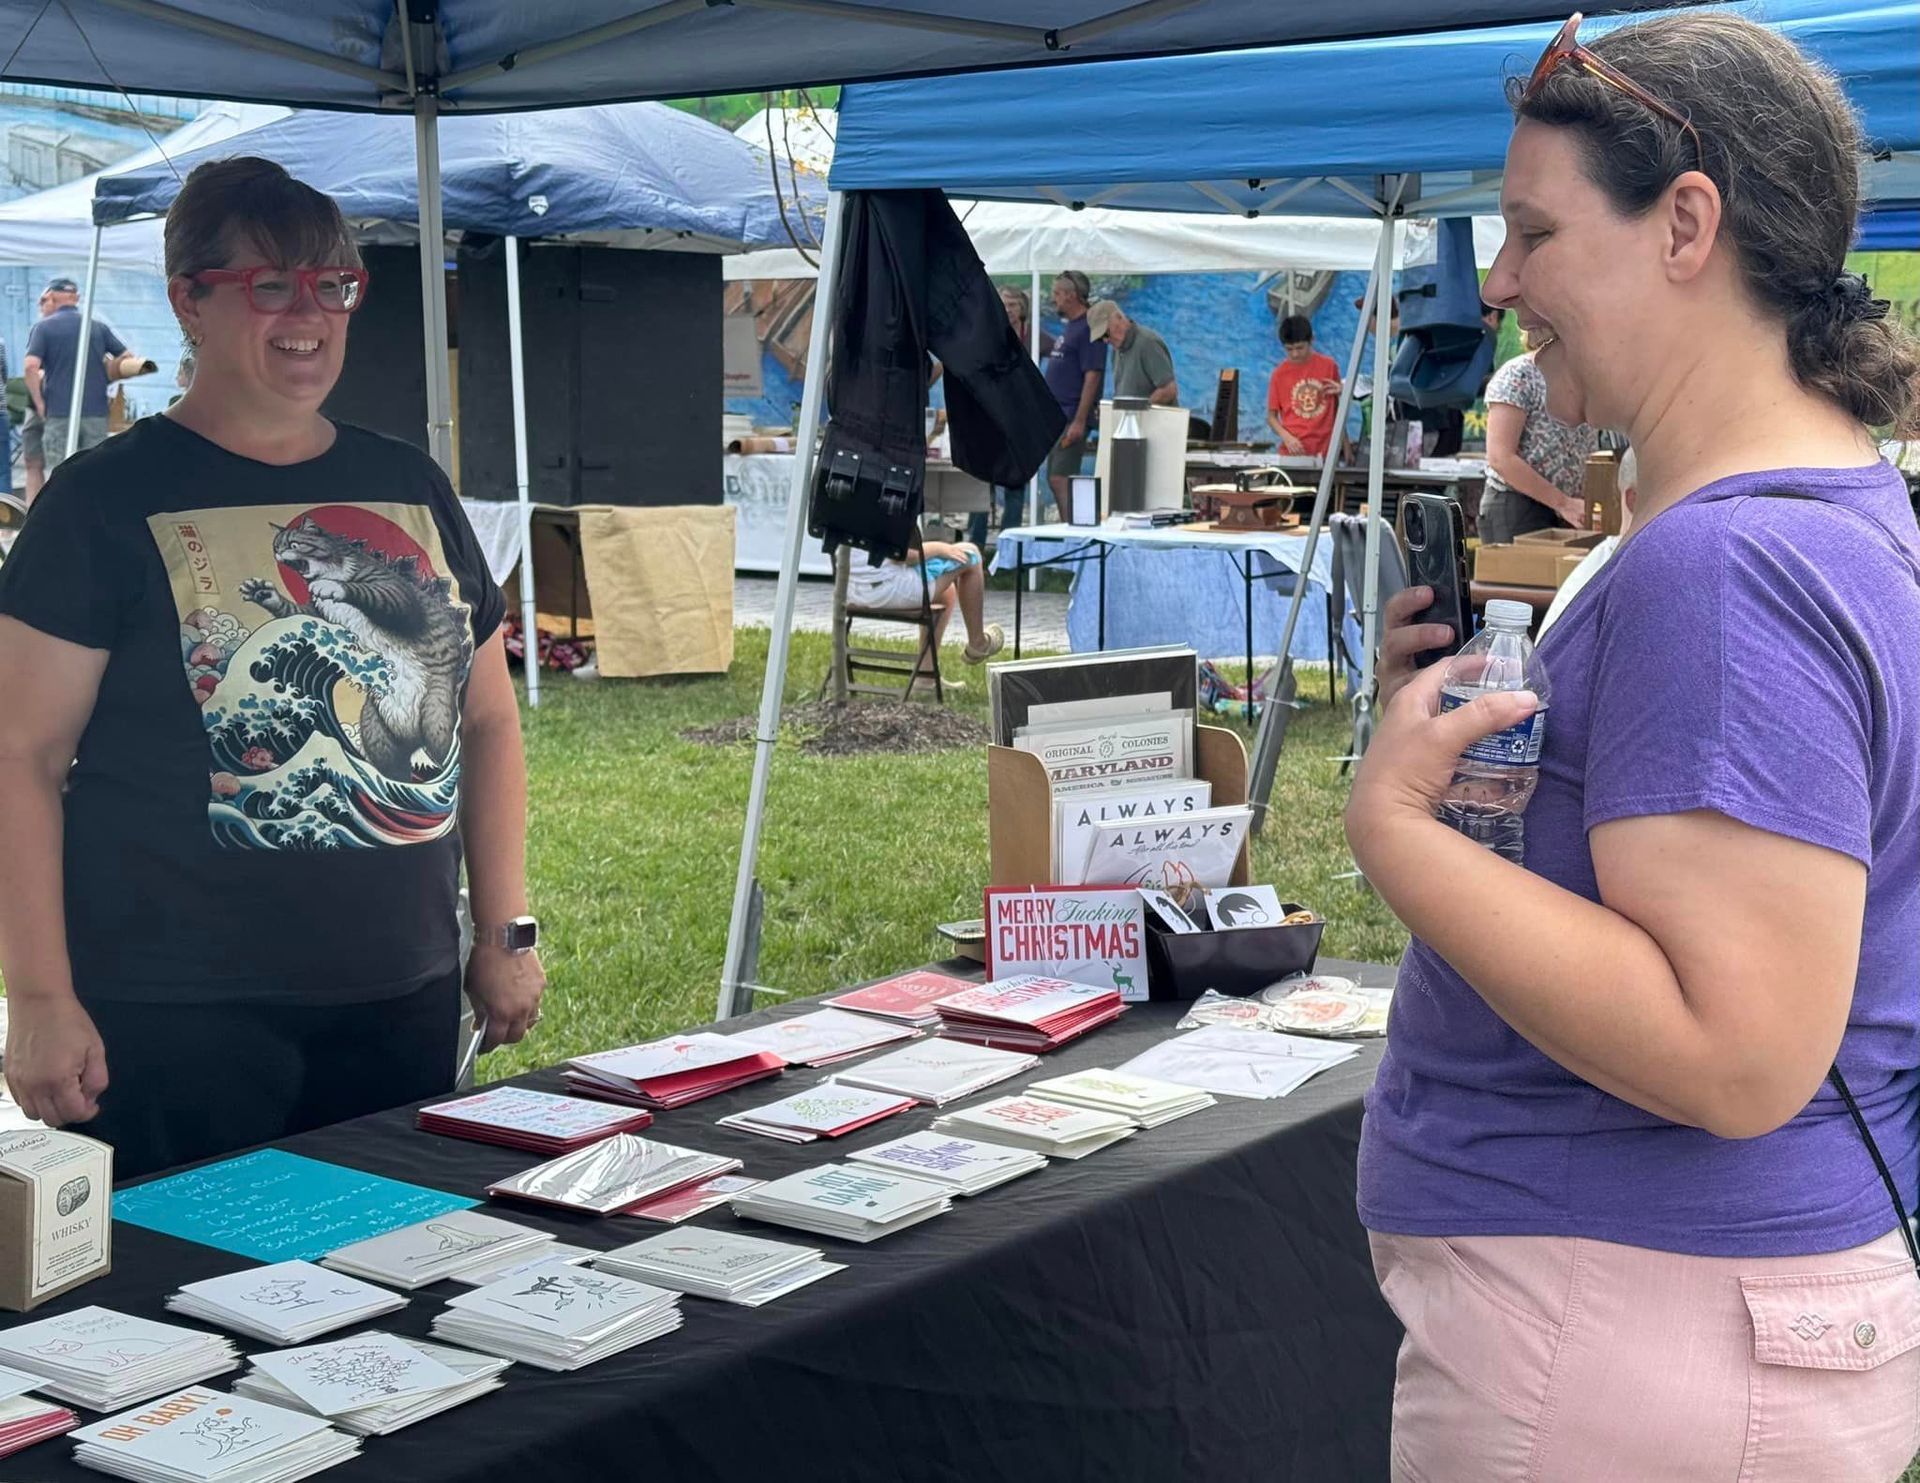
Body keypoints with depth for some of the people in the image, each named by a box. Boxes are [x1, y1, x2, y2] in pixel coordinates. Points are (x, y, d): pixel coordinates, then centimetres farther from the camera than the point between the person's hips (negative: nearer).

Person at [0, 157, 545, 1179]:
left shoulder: (411, 488, 12)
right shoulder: (107, 500, -4)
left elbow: (486, 719, 18)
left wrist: (506, 929, 12)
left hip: (403, 1005, 5)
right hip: (175, 1020, -5)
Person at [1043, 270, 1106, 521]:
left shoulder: (1088, 329, -13)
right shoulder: (1068, 327, 17)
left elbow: (1092, 377, -19)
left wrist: (1079, 421, -24)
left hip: (1072, 417, -10)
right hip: (1057, 416, 10)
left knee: (1061, 479, -15)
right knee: (1054, 480, 11)